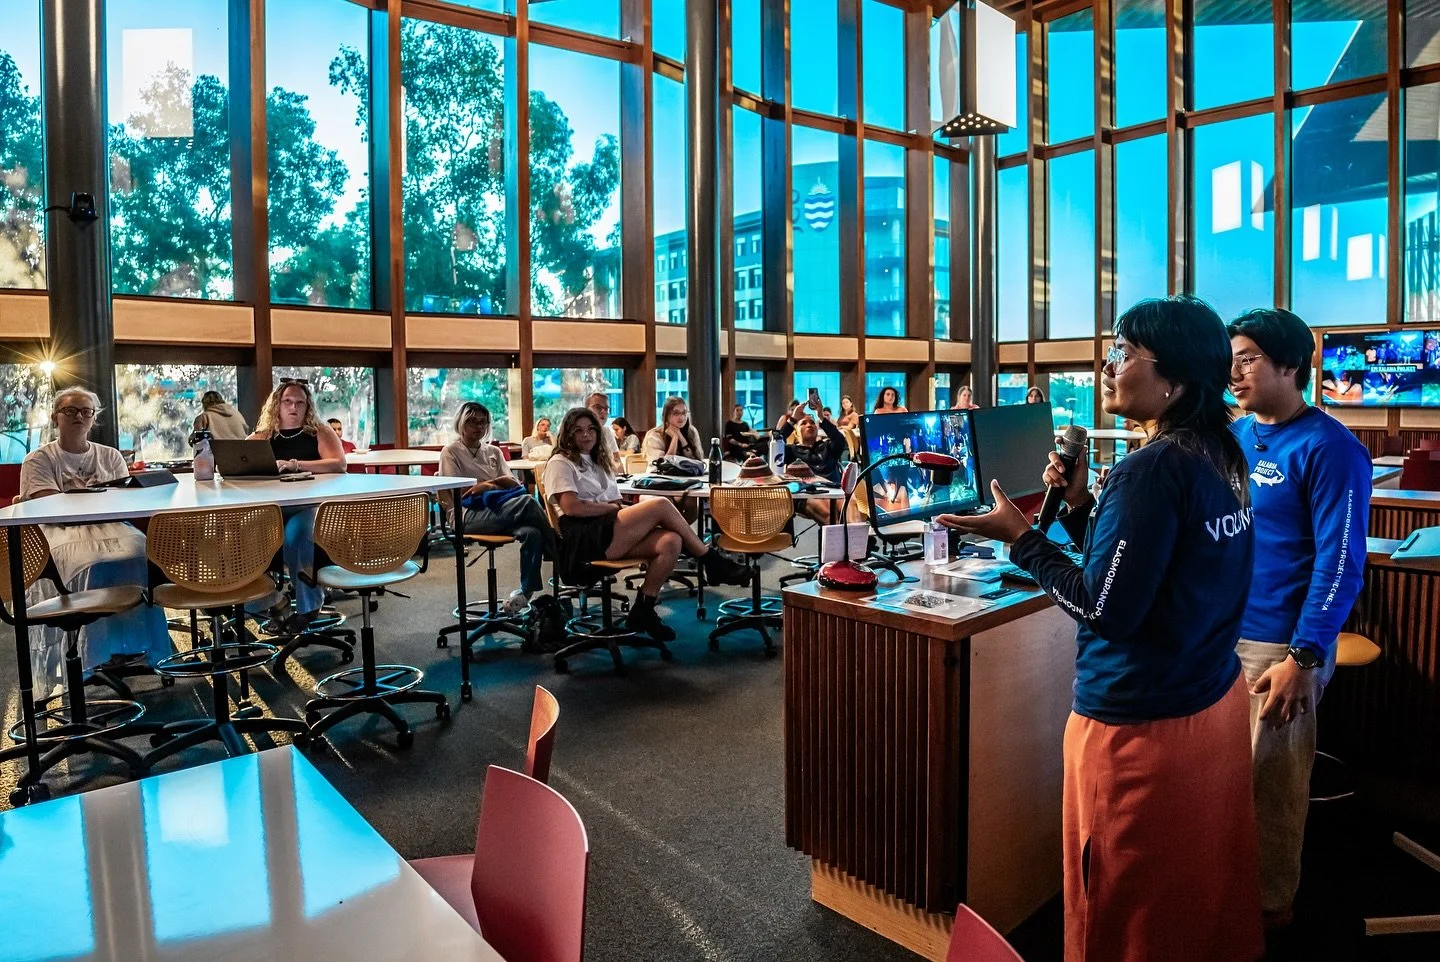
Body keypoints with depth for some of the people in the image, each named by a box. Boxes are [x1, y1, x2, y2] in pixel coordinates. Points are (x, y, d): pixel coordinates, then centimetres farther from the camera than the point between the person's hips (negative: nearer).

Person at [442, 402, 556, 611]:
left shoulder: (493, 451, 24)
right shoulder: (451, 452, 11)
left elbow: (513, 483, 11)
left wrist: (486, 485, -7)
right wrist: (495, 486, -1)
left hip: (497, 511, 5)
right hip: (468, 515, -5)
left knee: (532, 533, -33)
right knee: (526, 502, -33)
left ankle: (527, 590, -23)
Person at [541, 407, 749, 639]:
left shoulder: (598, 463, 29)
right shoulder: (560, 463, 6)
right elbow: (571, 507, -10)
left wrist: (624, 508, -5)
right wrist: (614, 507, -4)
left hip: (606, 532, 8)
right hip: (583, 538, -8)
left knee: (671, 542, -23)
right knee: (661, 505, -23)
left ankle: (643, 609, -13)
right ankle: (712, 561, -10)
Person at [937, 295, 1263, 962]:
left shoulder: (1152, 470, -23)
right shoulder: (1219, 459, 4)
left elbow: (1106, 609, -24)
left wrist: (1021, 538, -16)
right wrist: (1080, 505, 3)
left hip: (1142, 725, -9)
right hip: (1218, 703, 9)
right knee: (1202, 897, 26)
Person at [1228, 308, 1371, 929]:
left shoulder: (1328, 448, -12)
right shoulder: (1232, 436, 8)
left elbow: (1340, 562, -14)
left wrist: (1304, 657, -18)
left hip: (1277, 646, -6)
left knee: (1270, 786, 8)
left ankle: (1270, 906, 29)